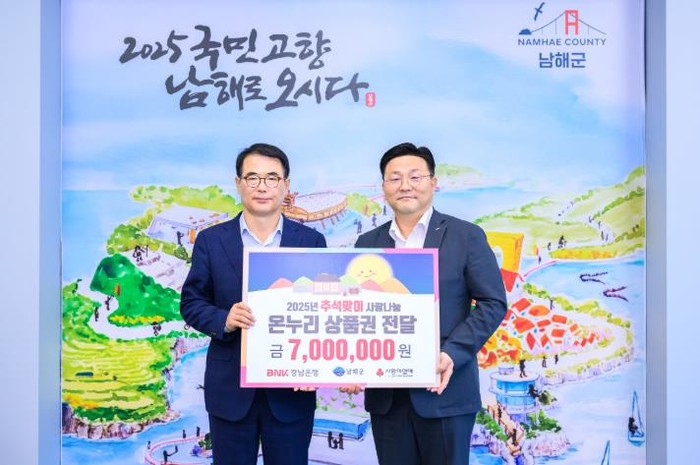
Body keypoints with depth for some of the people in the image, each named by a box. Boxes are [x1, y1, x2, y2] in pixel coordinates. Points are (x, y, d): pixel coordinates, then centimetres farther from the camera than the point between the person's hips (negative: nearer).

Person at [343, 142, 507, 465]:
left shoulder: (466, 236, -1)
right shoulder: (368, 243, 10)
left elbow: (493, 303, -4)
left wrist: (452, 354, -17)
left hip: (445, 390, -3)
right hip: (385, 393, 3)